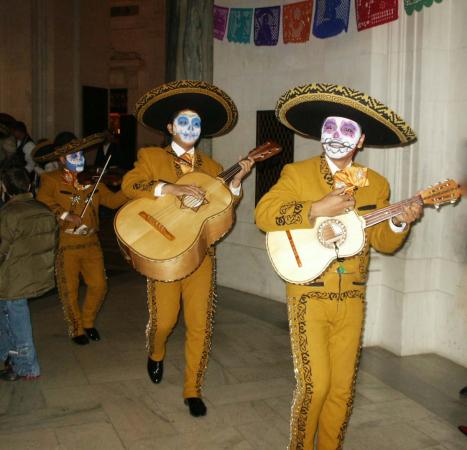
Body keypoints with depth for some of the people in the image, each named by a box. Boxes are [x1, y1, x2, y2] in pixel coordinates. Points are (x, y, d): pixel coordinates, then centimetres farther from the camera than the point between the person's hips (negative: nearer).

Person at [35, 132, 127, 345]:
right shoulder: (51, 179, -4)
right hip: (65, 244, -4)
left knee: (99, 285, 6)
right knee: (69, 289, 5)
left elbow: (111, 200, 11)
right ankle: (76, 330, 24)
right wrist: (66, 216, -23)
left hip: (91, 242, 5)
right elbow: (42, 201, -18)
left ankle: (88, 322, 29)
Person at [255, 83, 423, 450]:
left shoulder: (376, 184, 8)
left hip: (352, 299, 4)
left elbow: (381, 242, 8)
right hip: (310, 296, -3)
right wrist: (317, 209, -22)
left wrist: (399, 223, -13)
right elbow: (264, 214, -15)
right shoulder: (297, 174, -1)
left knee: (343, 387, 9)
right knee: (315, 384, -5)